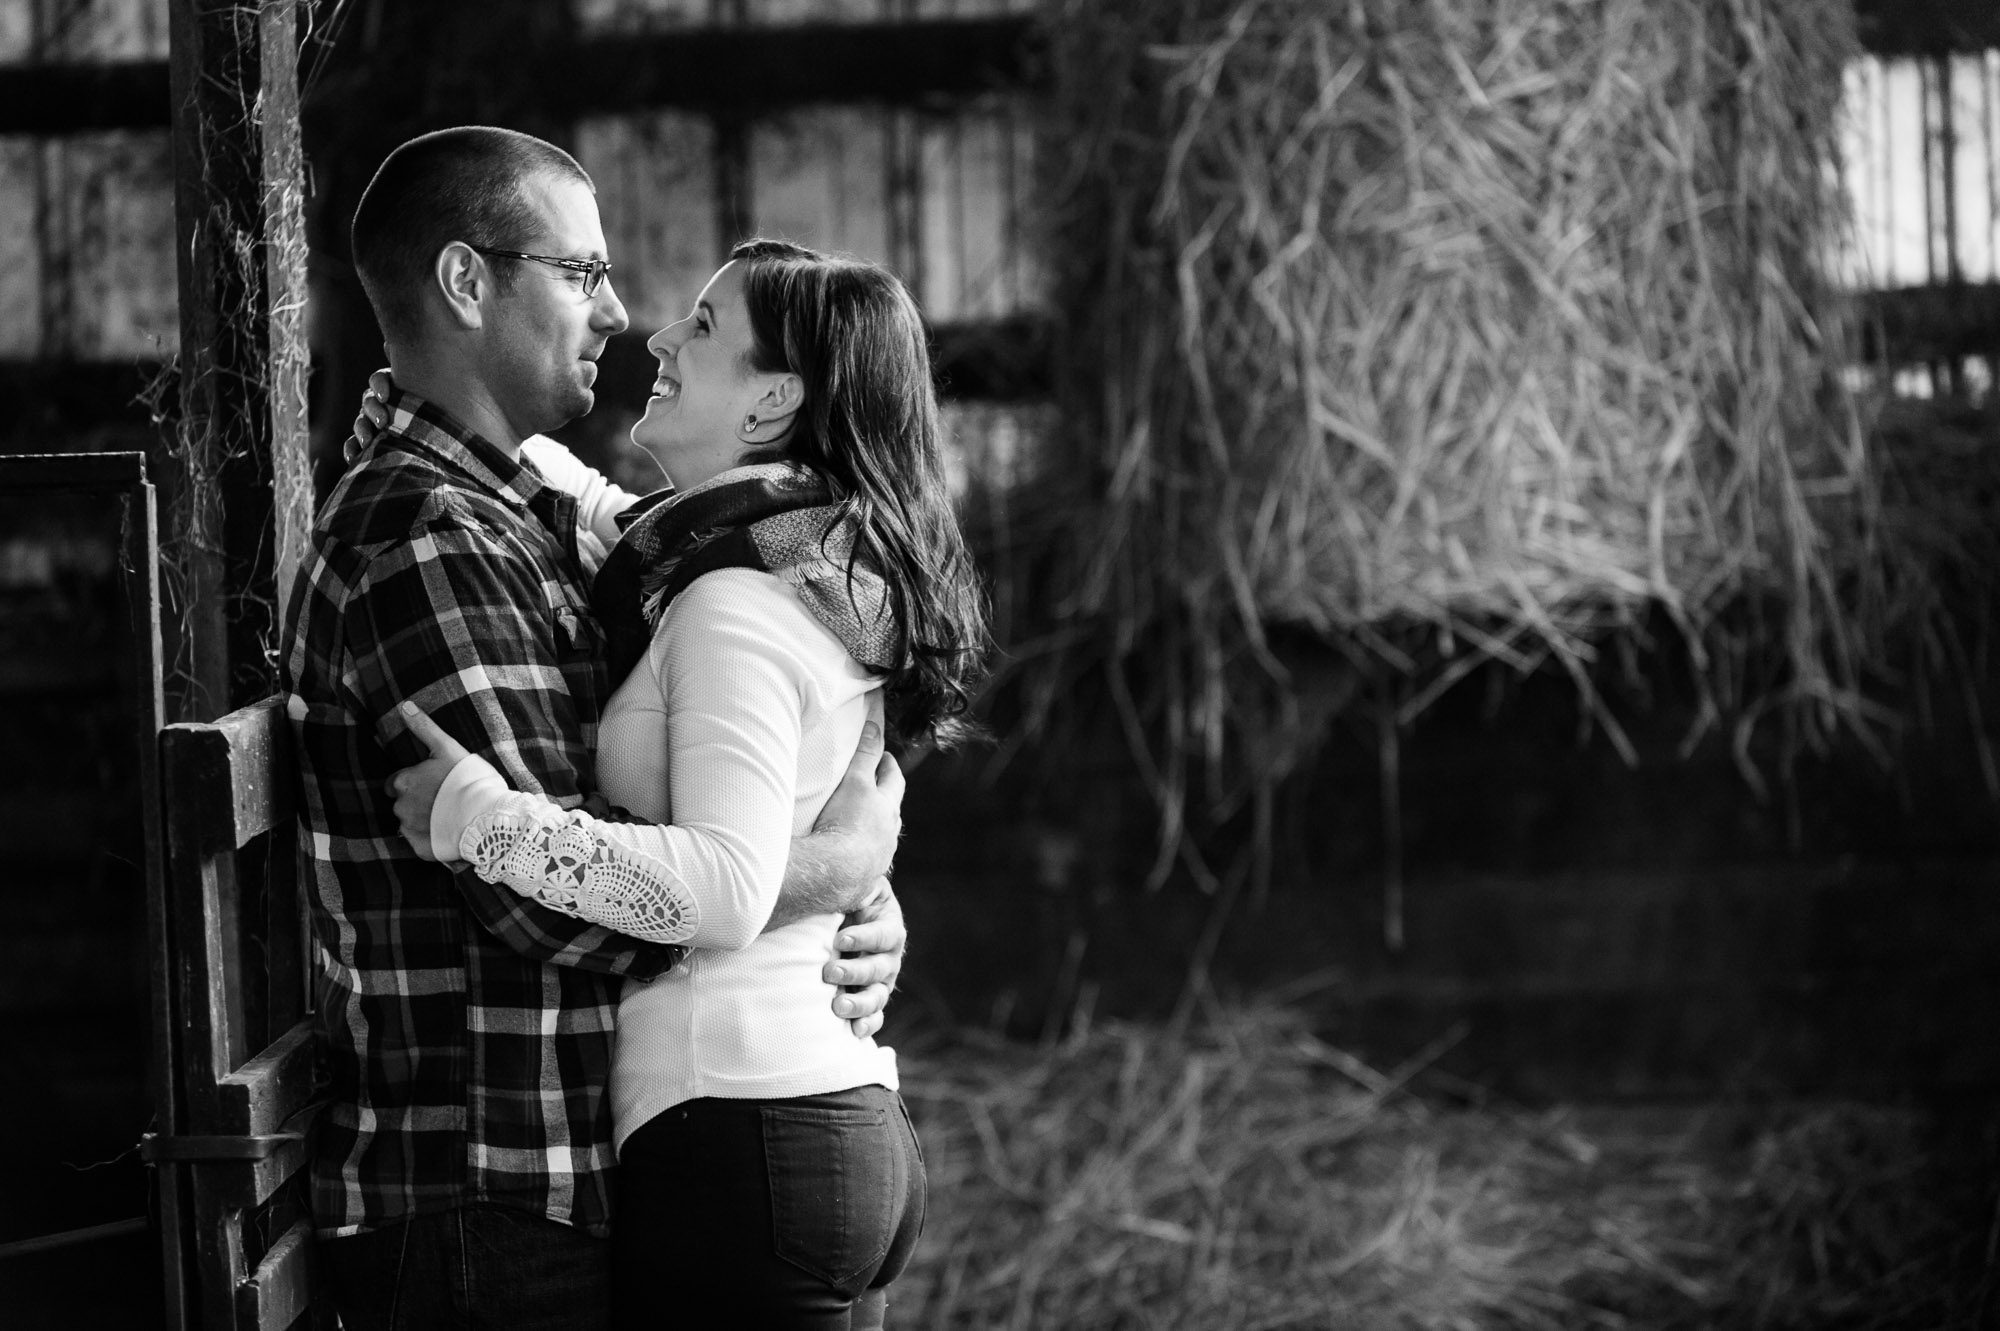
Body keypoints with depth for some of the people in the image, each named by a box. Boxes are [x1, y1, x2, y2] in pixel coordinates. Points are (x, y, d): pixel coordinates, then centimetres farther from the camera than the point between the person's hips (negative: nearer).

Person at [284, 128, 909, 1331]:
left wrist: (857, 936, -1)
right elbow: (552, 892, -23)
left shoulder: (538, 527, 17)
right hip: (488, 1218, -10)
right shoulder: (422, 544, -16)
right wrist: (840, 862, -12)